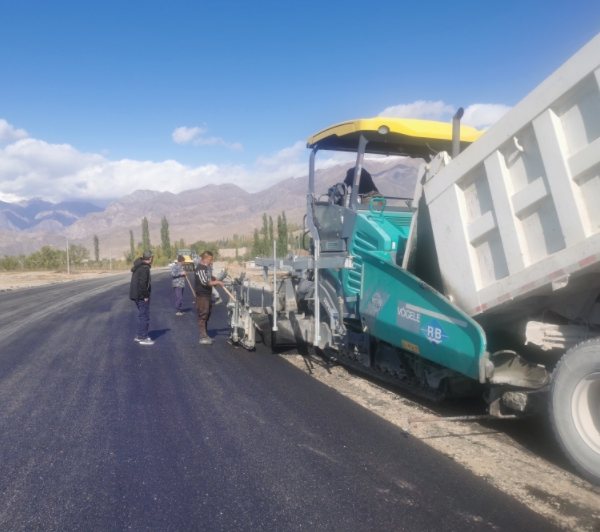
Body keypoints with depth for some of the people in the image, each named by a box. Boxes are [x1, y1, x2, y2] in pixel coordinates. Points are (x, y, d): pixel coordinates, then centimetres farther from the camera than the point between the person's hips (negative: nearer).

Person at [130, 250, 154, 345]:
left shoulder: (138, 266, 12)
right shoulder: (145, 268, -18)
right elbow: (143, 283, -26)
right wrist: (145, 296, -19)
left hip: (137, 295, 10)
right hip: (142, 296, -10)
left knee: (142, 315, 19)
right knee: (144, 316, -2)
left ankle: (139, 335, 26)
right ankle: (143, 338, 2)